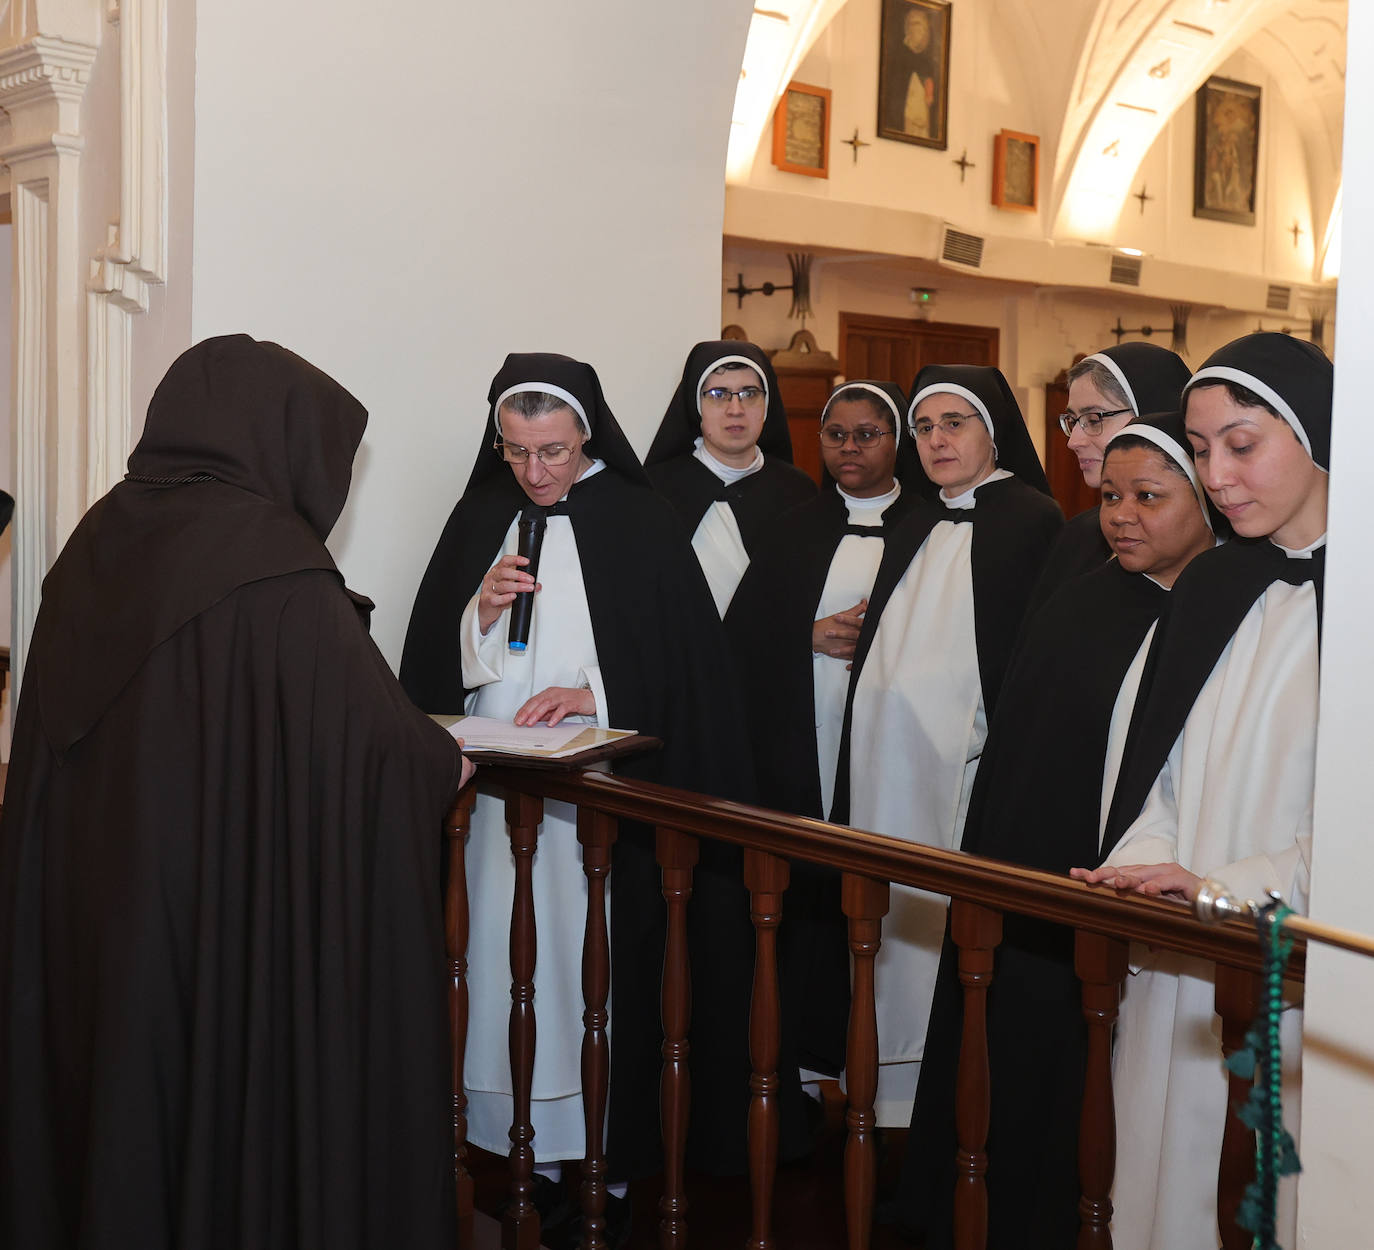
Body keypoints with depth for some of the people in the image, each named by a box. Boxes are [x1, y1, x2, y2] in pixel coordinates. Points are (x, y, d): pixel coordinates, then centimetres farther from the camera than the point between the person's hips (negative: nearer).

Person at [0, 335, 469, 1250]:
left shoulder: (100, 540, 4)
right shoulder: (272, 557, -16)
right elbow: (373, 736, -20)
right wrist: (444, 762, 1)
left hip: (93, 904, 7)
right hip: (246, 915, -7)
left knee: (116, 1103, 18)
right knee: (253, 1106, 9)